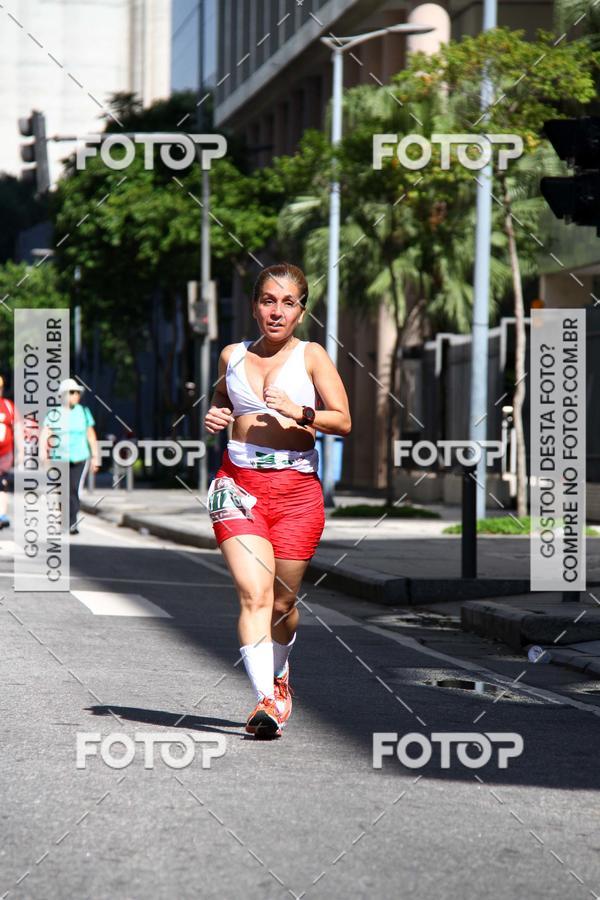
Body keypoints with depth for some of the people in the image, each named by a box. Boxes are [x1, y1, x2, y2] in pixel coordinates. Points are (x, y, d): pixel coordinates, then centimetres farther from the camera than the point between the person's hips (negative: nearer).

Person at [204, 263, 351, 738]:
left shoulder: (311, 356, 2)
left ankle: (278, 675, 38)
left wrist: (300, 413, -20)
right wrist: (213, 416, 6)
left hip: (297, 488, -1)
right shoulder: (233, 356, 10)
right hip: (239, 484, 1)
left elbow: (343, 421, -4)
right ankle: (267, 699, -22)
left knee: (283, 601, 9)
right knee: (254, 594, -16)